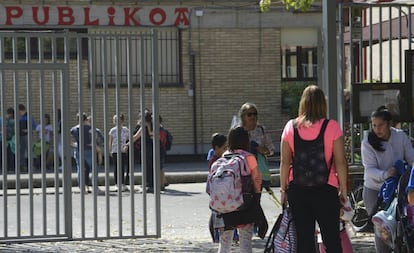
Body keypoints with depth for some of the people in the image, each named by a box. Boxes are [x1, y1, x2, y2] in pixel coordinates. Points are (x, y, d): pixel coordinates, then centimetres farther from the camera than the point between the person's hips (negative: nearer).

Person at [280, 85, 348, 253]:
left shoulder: (290, 127, 1)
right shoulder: (331, 127, -5)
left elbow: (285, 162, 1)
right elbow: (340, 162, -5)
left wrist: (283, 189, 9)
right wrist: (343, 189, 3)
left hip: (297, 190, 2)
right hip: (325, 189, -2)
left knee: (304, 239, 7)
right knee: (332, 239, 4)